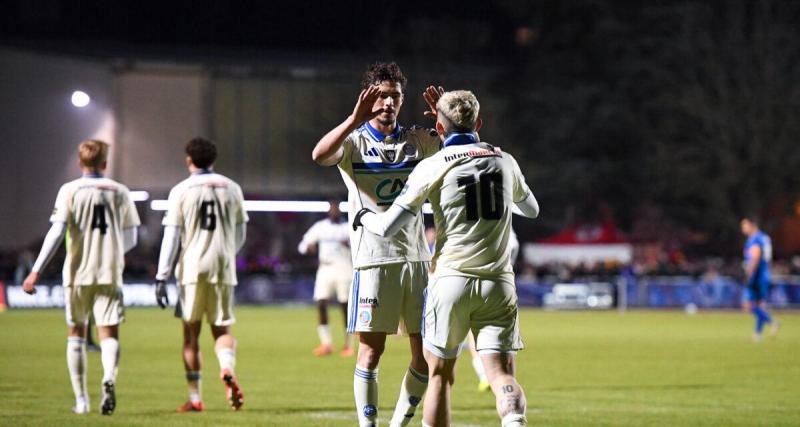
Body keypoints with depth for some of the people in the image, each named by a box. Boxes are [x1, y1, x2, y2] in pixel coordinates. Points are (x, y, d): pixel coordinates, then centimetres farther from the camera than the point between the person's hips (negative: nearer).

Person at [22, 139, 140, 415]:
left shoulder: (70, 191, -3)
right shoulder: (119, 191, 4)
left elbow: (56, 233, -13)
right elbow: (130, 240, 7)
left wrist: (35, 271, -14)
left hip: (78, 272, -1)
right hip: (110, 273, 1)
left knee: (76, 333, 13)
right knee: (109, 333, 0)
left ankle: (81, 399, 15)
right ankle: (109, 378, -30)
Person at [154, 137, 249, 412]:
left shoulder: (181, 191, -2)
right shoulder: (231, 189, 8)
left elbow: (172, 236, -6)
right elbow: (240, 235, 15)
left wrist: (161, 277, -5)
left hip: (192, 268, -2)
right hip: (223, 268, 2)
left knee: (191, 333, 6)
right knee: (222, 328, 9)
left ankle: (195, 398, 7)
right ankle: (227, 368, -23)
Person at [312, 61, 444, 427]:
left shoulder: (417, 140, 11)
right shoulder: (354, 141, 0)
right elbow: (320, 155, -21)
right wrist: (355, 120, -32)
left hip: (416, 256, 4)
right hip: (373, 259, -4)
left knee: (426, 350, 2)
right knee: (371, 350, -6)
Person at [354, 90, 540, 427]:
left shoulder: (432, 166, -1)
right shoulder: (504, 161, 10)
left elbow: (387, 227, -3)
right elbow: (531, 209, 30)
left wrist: (363, 216, 20)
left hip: (451, 281, -2)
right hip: (498, 284, 2)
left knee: (439, 375, 12)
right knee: (502, 375, -7)